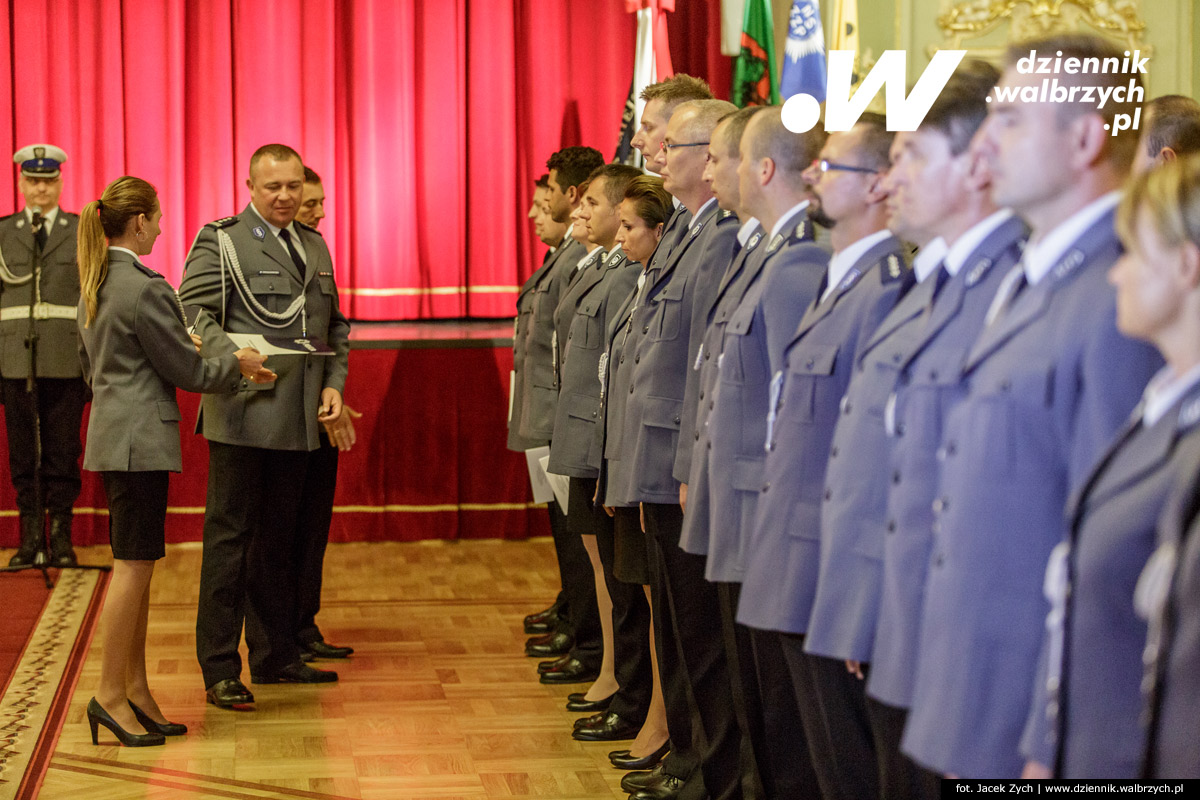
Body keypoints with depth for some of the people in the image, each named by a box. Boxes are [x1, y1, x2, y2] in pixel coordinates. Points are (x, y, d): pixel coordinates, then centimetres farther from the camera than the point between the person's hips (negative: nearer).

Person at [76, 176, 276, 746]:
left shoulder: (95, 283, 13)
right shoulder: (146, 289, -17)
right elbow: (185, 370, -12)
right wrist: (236, 365, 5)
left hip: (112, 432, 10)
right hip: (140, 437, -10)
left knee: (134, 566, 12)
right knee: (134, 565, -6)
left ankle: (136, 689, 16)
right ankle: (111, 694, -4)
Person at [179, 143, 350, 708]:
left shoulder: (314, 247, 17)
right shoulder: (220, 242, -3)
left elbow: (334, 324, 22)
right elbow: (194, 314, -12)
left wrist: (333, 382, 7)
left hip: (297, 420, 6)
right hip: (241, 413, -6)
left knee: (279, 540, 14)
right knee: (229, 539, -3)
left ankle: (275, 655, 24)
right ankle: (219, 670, 2)